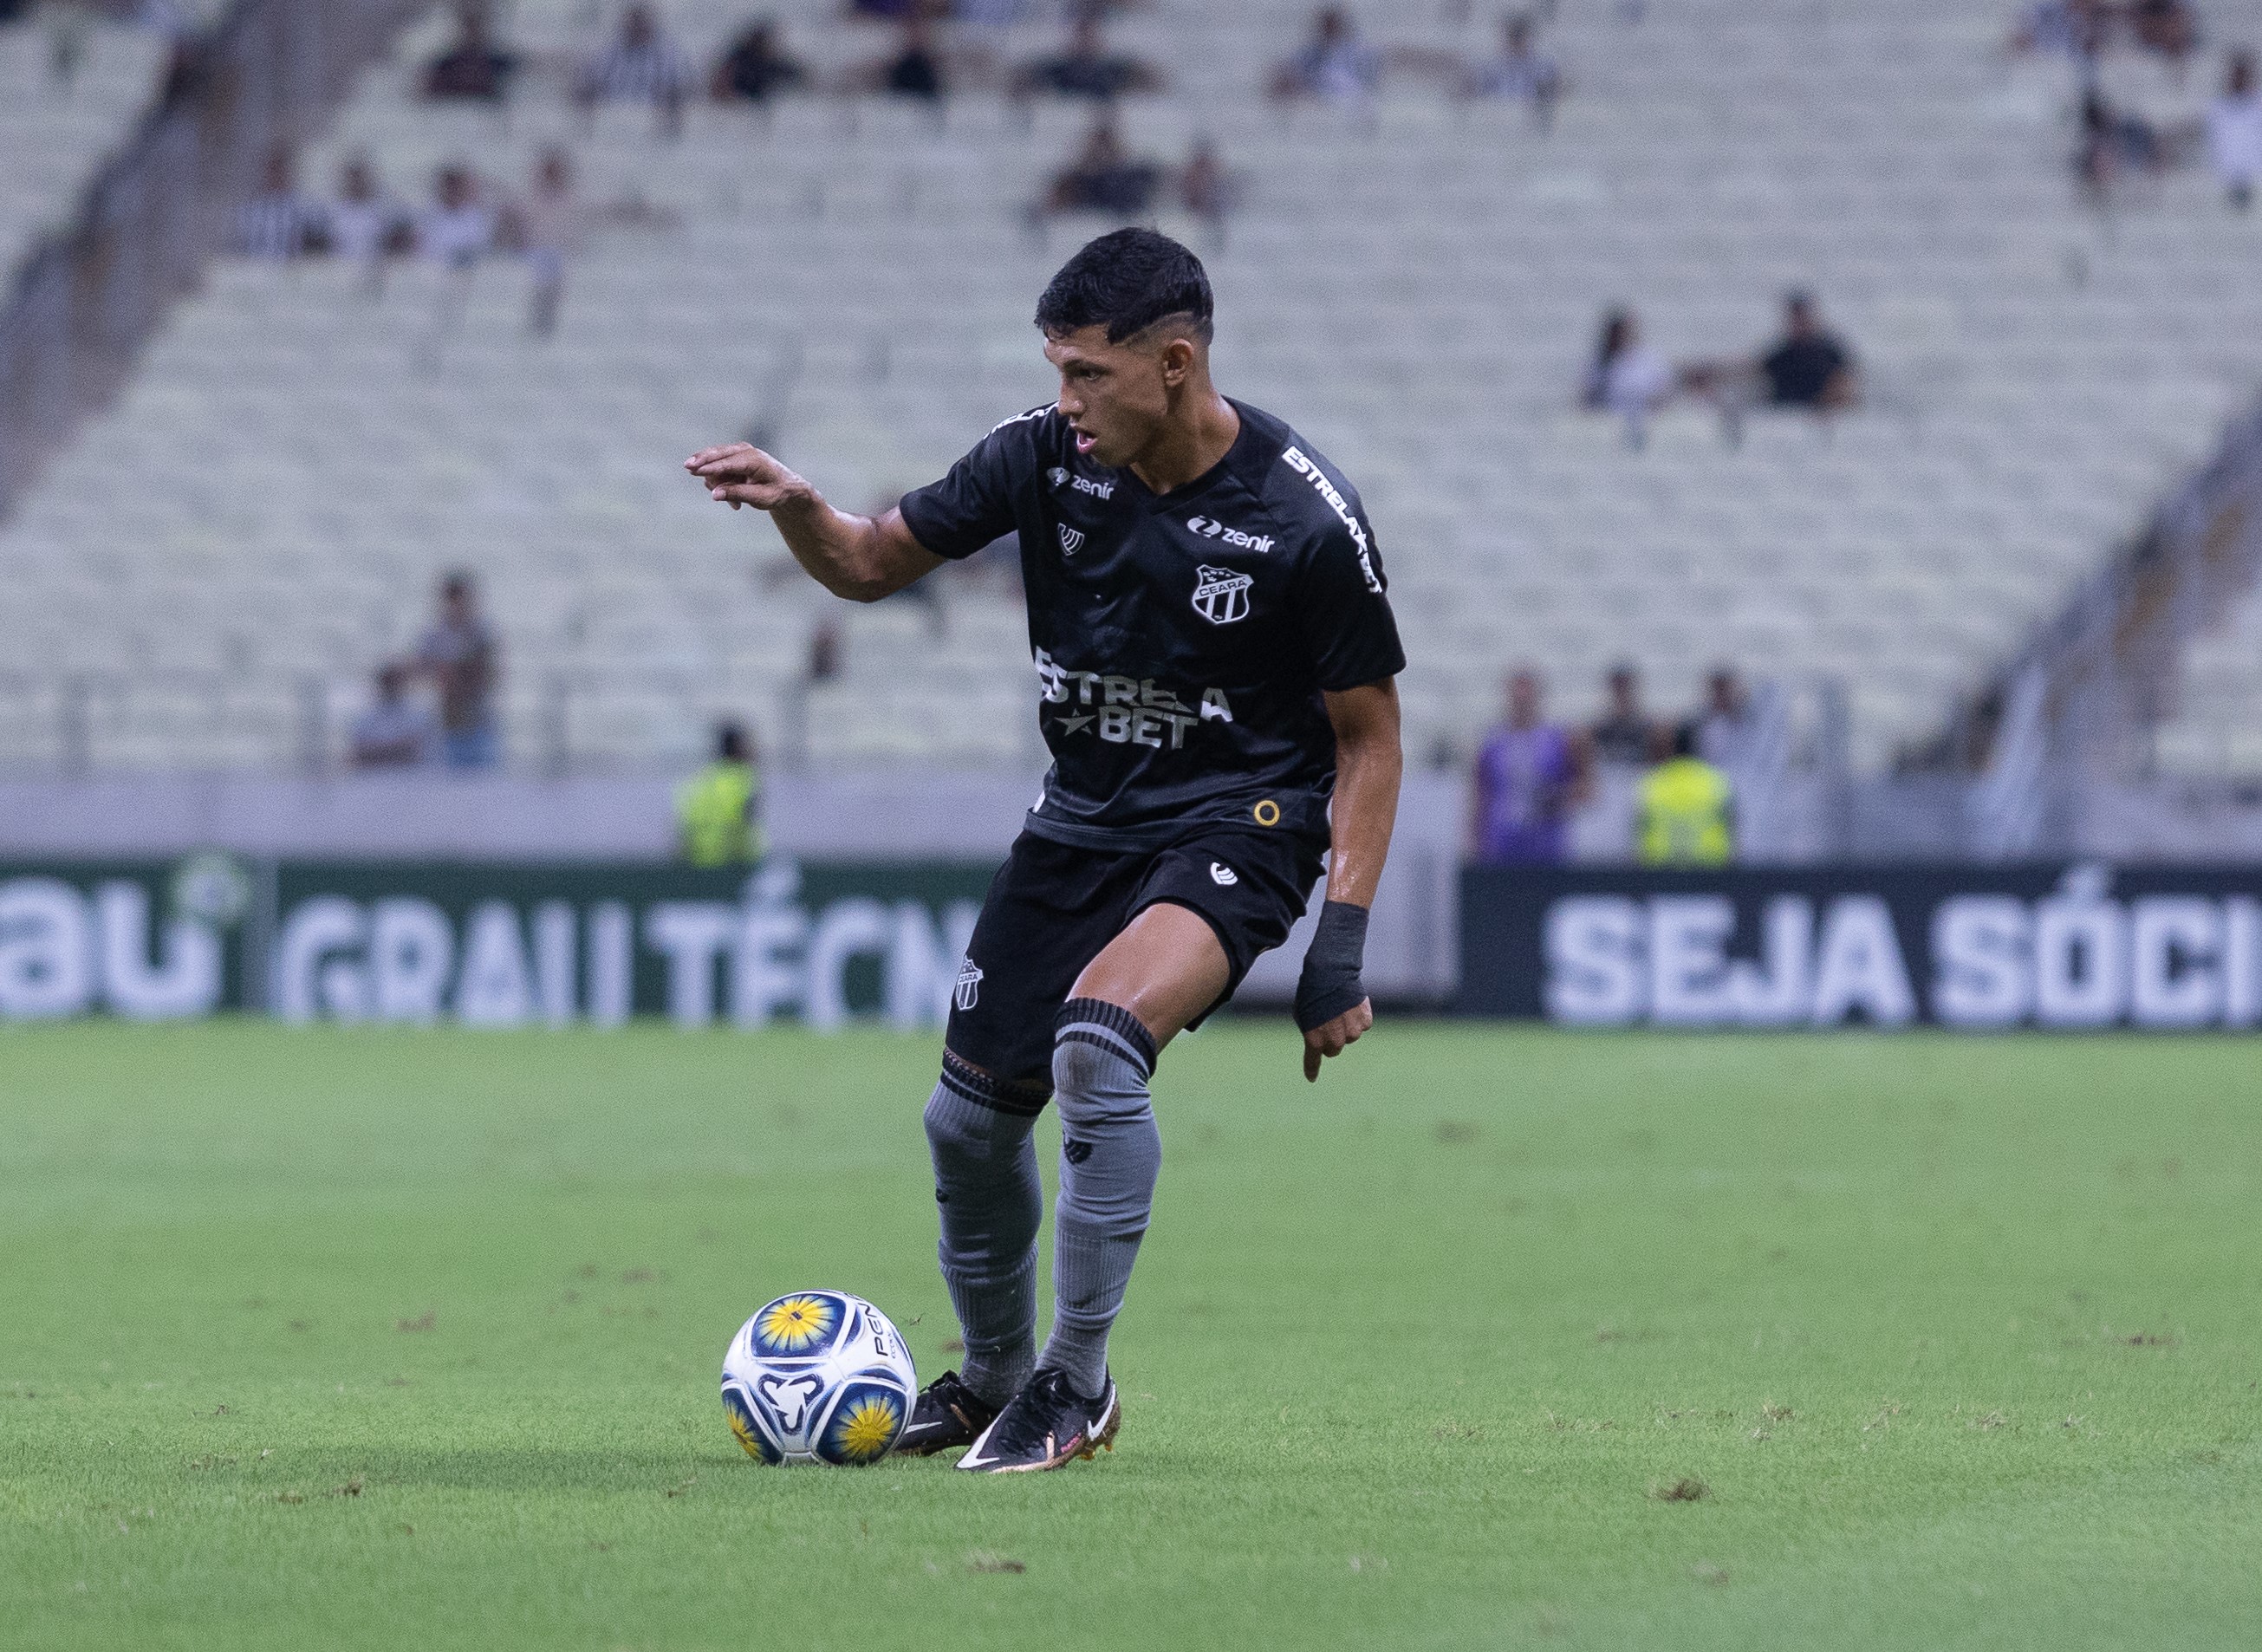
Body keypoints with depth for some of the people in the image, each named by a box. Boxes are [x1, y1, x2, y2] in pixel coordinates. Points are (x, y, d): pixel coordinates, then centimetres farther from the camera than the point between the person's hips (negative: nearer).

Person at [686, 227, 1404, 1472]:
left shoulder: (1305, 519, -18)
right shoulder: (1046, 455, -8)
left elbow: (1367, 734, -8)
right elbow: (871, 565, 3)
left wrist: (1340, 944, -13)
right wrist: (796, 507, -20)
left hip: (1235, 824, -6)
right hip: (1080, 817, 6)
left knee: (1096, 1049, -30)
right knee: (969, 1120, 7)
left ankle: (1075, 1387, -15)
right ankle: (992, 1381, 34)